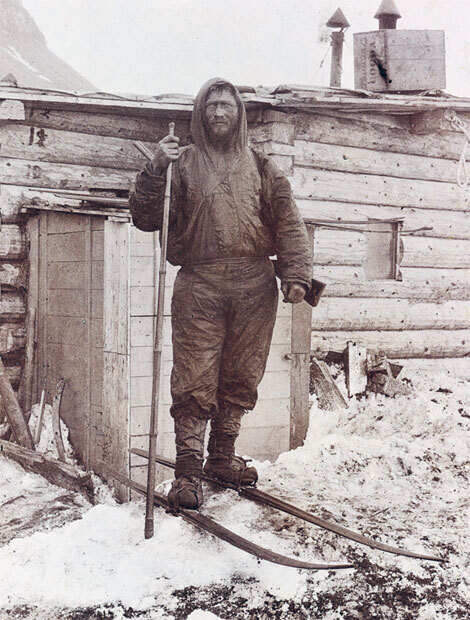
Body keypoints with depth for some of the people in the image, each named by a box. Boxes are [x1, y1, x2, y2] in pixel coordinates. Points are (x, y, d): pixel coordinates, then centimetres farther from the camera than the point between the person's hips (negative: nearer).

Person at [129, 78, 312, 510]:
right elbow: (146, 219, 3)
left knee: (240, 379, 9)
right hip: (199, 285, -2)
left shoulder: (260, 168, 17)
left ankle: (222, 458, 24)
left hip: (255, 288, 3)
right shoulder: (183, 164, 11)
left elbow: (288, 224, 11)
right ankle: (188, 471, 2)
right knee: (194, 382, -5)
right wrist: (155, 170, -10)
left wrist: (296, 275, -1)